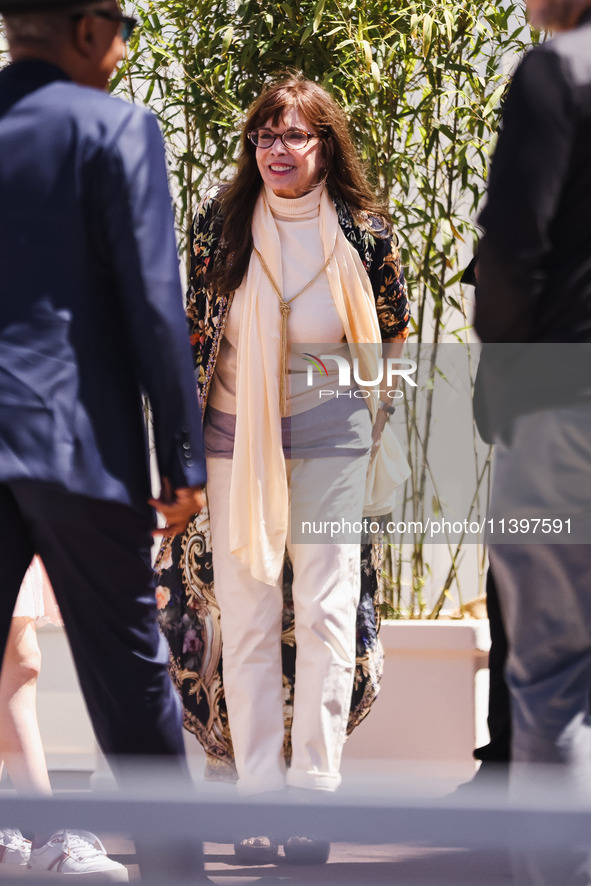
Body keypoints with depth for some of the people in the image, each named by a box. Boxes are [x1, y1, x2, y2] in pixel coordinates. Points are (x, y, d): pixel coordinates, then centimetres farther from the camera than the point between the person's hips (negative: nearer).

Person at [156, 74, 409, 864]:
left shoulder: (365, 233, -3)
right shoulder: (220, 220, -1)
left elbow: (392, 342, 10)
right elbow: (192, 331, 8)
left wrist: (364, 420, 6)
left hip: (328, 440, -1)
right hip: (235, 439, 1)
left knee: (325, 612, -6)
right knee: (246, 617, 1)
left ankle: (312, 795, -4)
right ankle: (259, 797, 5)